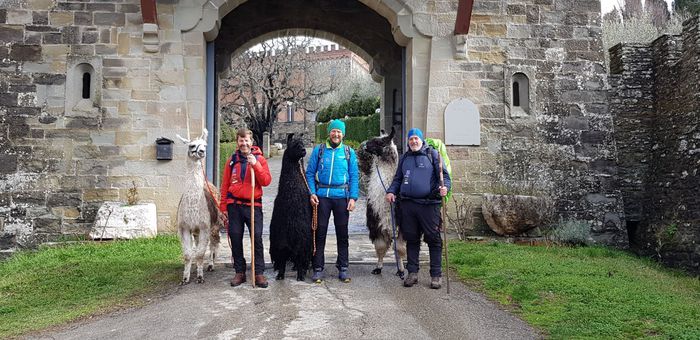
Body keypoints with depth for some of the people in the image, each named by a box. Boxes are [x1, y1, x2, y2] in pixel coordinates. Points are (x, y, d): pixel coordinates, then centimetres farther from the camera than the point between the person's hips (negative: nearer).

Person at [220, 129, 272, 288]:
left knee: (257, 238, -6)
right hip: (234, 205, 2)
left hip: (253, 204, -2)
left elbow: (266, 181, -8)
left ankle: (259, 273, 2)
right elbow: (225, 184, 10)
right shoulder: (232, 160, 9)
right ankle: (239, 272, 16)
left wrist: (255, 164, -19)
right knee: (235, 238, 5)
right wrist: (223, 206, 7)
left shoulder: (259, 159, 3)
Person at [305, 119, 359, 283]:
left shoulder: (349, 152, 7)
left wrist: (353, 197, -5)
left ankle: (343, 268, 16)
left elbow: (354, 176, 5)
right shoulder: (318, 150, 5)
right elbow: (310, 173, 4)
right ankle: (318, 268, 11)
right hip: (322, 196, -1)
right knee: (320, 233, 3)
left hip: (342, 196, 1)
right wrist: (312, 193, -8)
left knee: (342, 233, 7)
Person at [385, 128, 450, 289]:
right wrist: (391, 191, 6)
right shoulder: (404, 158, 19)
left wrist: (445, 187, -17)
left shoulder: (432, 154, 7)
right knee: (411, 239, 8)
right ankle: (412, 273, 17)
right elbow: (397, 179, 24)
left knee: (433, 239, -1)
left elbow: (444, 174, 3)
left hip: (429, 204, -4)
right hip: (407, 204, 4)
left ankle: (436, 275, 6)